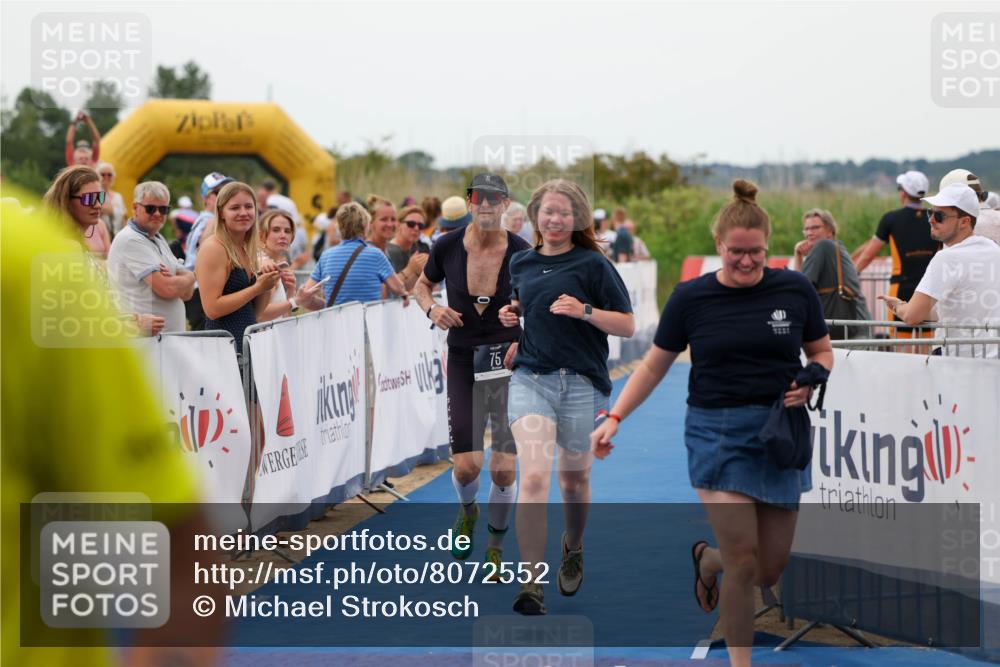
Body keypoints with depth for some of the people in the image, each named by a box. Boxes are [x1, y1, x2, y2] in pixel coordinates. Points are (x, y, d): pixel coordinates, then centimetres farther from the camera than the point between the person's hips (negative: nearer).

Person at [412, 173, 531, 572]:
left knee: (504, 469, -6)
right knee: (467, 465, -5)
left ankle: (496, 546, 19)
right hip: (464, 359, 1)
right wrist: (431, 309, -9)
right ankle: (467, 513, 32)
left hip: (508, 359, -1)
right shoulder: (447, 246, -6)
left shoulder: (522, 252, -9)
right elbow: (422, 285, 12)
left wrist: (526, 341, -16)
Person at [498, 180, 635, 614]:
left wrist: (585, 311, -18)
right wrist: (511, 315, 7)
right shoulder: (520, 264, 10)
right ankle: (531, 585, -20)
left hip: (581, 382, -1)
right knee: (533, 476, -16)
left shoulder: (592, 264, -2)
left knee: (574, 479, 14)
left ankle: (573, 550, 45)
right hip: (530, 378, 1)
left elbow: (627, 326, -3)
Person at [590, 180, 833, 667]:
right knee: (743, 556, -12)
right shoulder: (691, 298, -2)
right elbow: (655, 365, 6)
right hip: (716, 433, -2)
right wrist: (614, 418, -2)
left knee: (770, 569, 6)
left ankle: (706, 560, 40)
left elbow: (822, 353, 12)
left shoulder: (795, 290, 0)